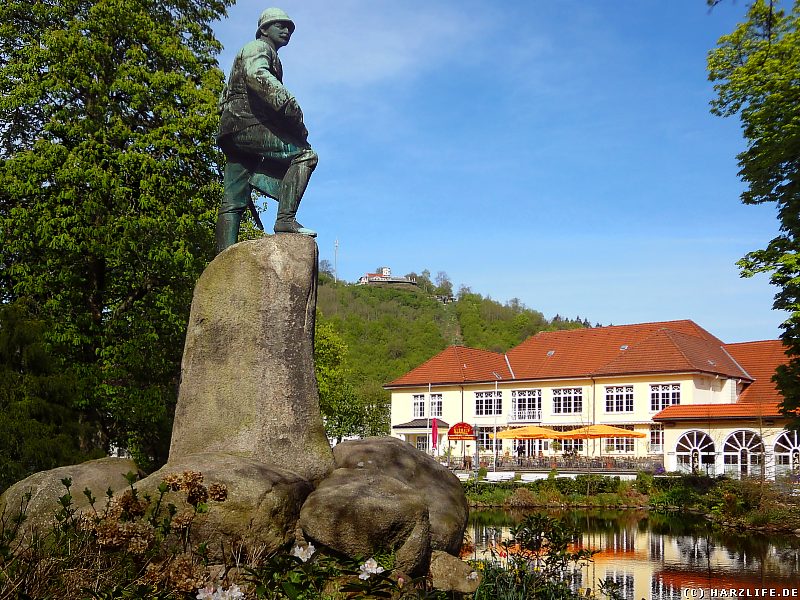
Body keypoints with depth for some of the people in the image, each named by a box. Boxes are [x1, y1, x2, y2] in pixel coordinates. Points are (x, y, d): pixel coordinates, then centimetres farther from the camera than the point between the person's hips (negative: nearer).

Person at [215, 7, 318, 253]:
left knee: (233, 202, 1)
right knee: (304, 153, -17)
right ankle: (286, 219, -28)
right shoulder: (259, 47, 4)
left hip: (233, 133, 10)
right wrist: (291, 107, -27)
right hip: (248, 125, -10)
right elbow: (256, 75, -21)